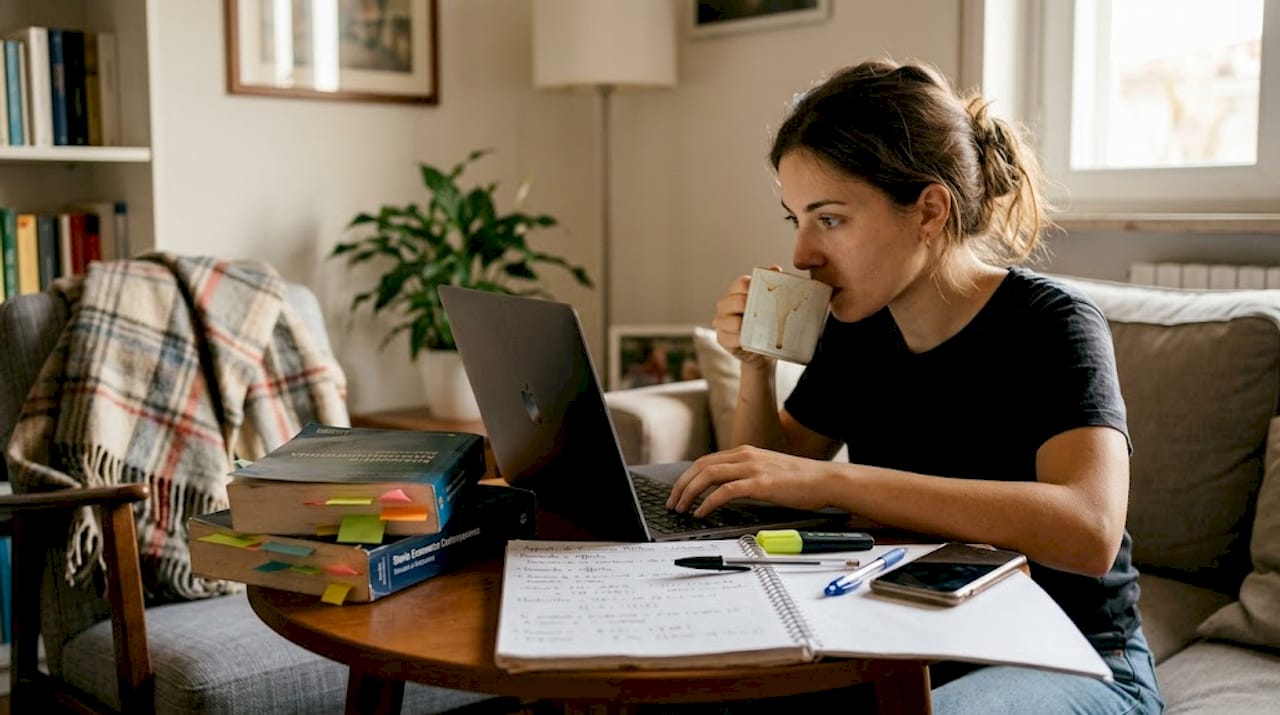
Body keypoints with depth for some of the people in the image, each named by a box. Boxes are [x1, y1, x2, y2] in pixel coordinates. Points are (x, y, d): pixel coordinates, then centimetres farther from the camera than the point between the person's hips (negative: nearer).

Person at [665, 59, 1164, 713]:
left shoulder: (1049, 324, -16)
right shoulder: (856, 328, 1)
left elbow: (1089, 531, -35)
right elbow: (768, 483, 14)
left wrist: (833, 481, -38)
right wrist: (756, 364, -6)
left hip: (1069, 661, -5)